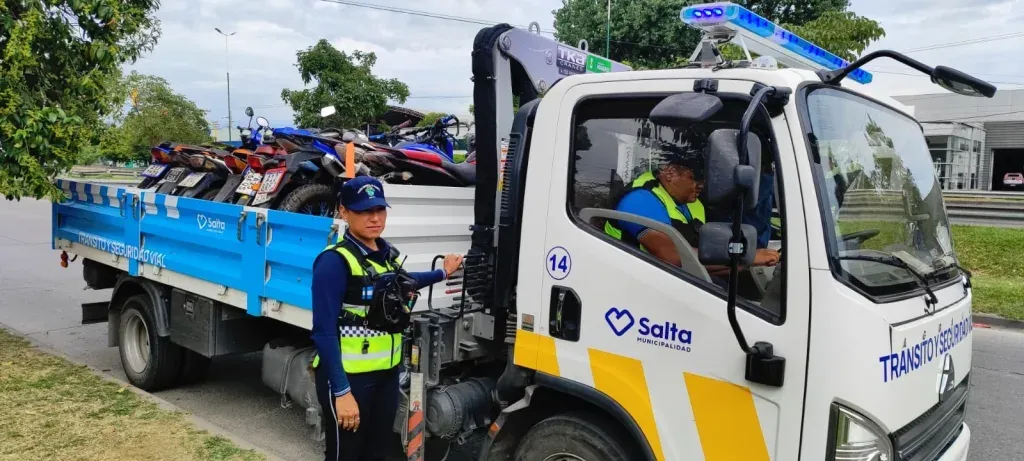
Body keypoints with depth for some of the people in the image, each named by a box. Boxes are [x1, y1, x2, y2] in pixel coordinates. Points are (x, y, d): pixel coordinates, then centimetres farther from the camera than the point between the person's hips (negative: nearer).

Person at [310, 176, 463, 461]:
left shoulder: (387, 253, 5)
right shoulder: (335, 260, -19)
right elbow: (324, 332, -21)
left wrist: (442, 273, 35)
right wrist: (341, 391, -24)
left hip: (387, 373, 7)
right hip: (349, 376, -7)